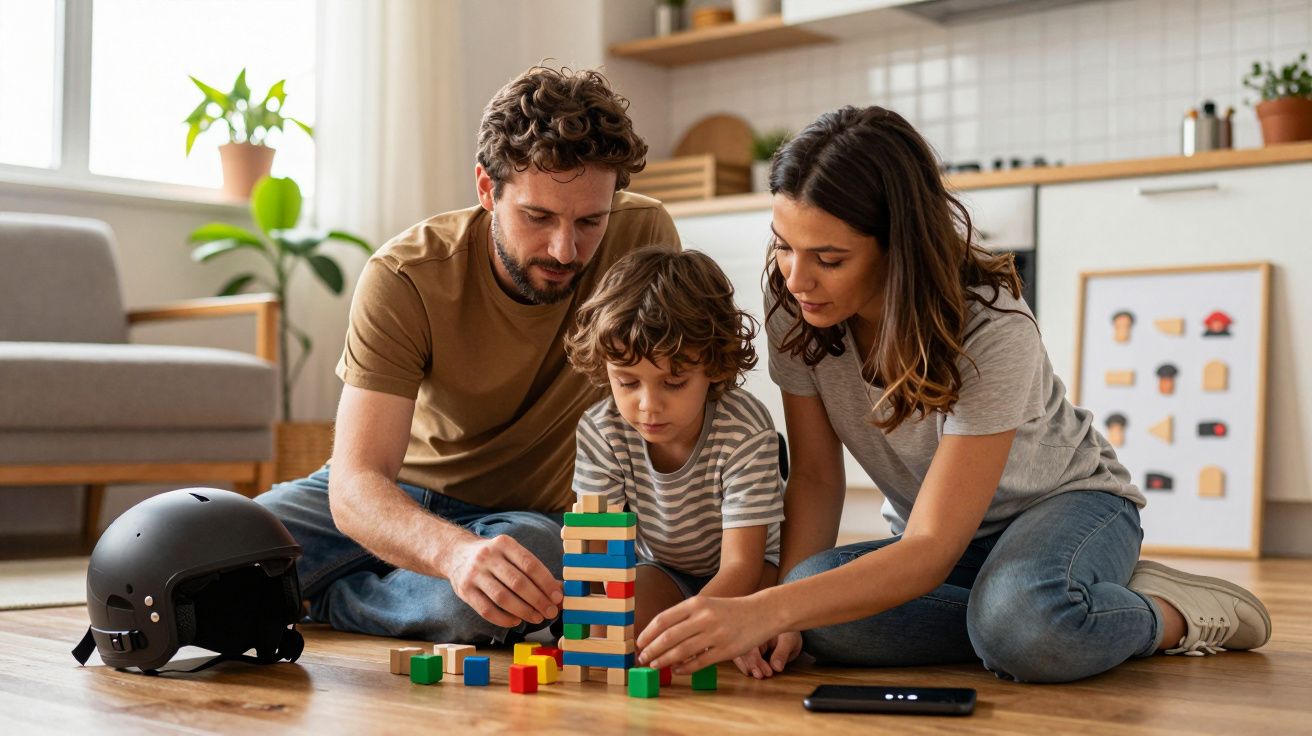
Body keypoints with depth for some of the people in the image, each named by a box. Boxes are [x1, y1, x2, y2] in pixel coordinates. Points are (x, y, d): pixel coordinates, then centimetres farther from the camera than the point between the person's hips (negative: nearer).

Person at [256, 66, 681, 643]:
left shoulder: (643, 234, -19)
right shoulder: (404, 277, -23)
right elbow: (354, 485, -31)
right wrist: (454, 549, -52)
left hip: (528, 514, 1)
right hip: (391, 496, 0)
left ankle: (315, 601, -4)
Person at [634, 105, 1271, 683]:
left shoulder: (991, 330, -32)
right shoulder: (793, 303, -17)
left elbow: (931, 552, -36)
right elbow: (816, 475, -10)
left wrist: (765, 610, -50)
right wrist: (778, 611, -28)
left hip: (1066, 503, -4)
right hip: (930, 528, 5)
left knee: (1024, 620, -41)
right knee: (817, 606, -30)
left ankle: (1168, 616, -10)